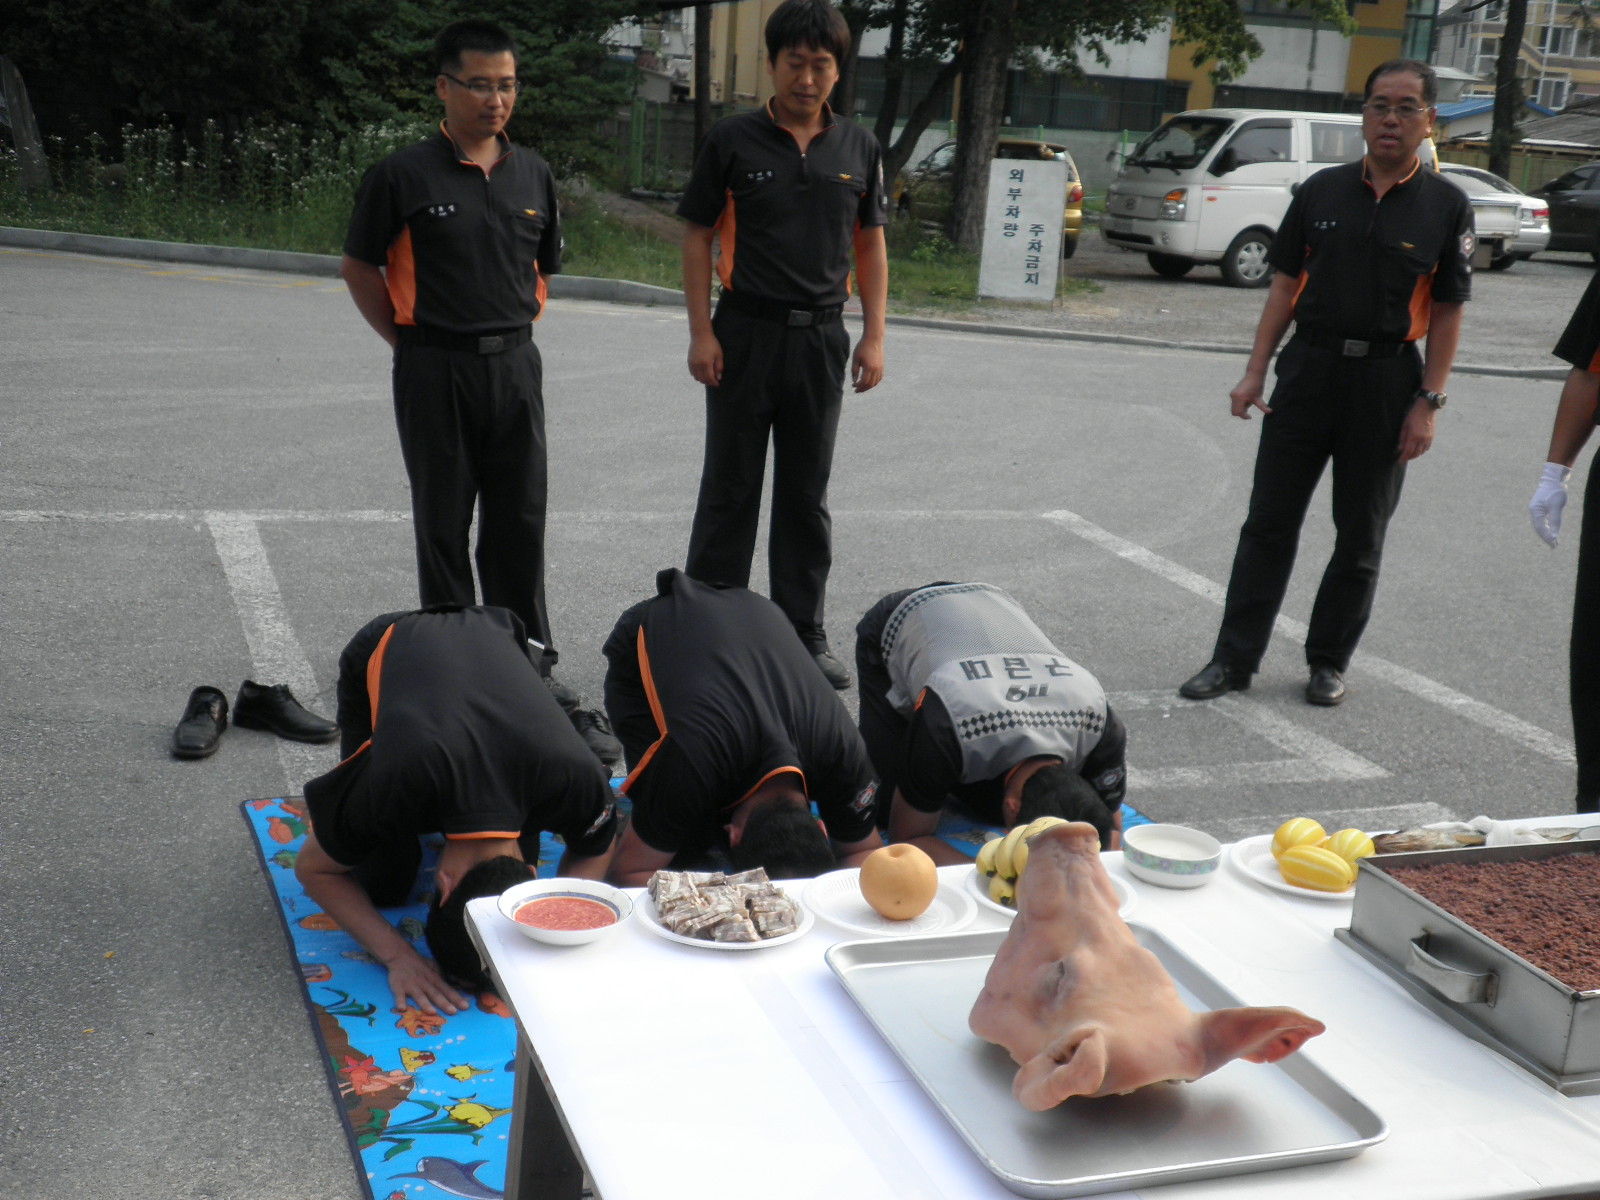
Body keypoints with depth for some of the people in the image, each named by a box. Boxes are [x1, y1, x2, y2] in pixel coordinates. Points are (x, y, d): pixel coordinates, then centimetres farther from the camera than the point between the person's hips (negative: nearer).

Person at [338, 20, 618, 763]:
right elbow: (359, 268, 2)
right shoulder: (404, 176, -5)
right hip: (435, 371, -4)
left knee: (521, 524, 7)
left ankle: (531, 668, 17)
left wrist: (517, 330, 10)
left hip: (515, 366, 4)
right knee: (444, 526, 6)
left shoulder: (533, 174, 8)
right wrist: (408, 343, -2)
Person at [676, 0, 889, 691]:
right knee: (730, 490, 4)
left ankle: (804, 635, 19)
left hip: (821, 338, 3)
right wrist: (701, 333, -7)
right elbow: (697, 237, 0)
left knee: (807, 496, 10)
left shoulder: (858, 149, 6)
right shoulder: (733, 141, -2)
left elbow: (870, 247, 11)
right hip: (745, 334, -3)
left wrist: (873, 337, 3)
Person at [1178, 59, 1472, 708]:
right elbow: (1286, 285, 7)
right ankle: (1235, 659, 10)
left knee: (1360, 538, 9)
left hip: (1387, 381, -1)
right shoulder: (1322, 190, 5)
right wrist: (1255, 372, 1)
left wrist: (1428, 403, -7)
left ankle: (1328, 662, 22)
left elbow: (1447, 313, -1)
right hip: (1309, 367, 1)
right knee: (1268, 524, 3)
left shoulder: (1446, 206, -1)